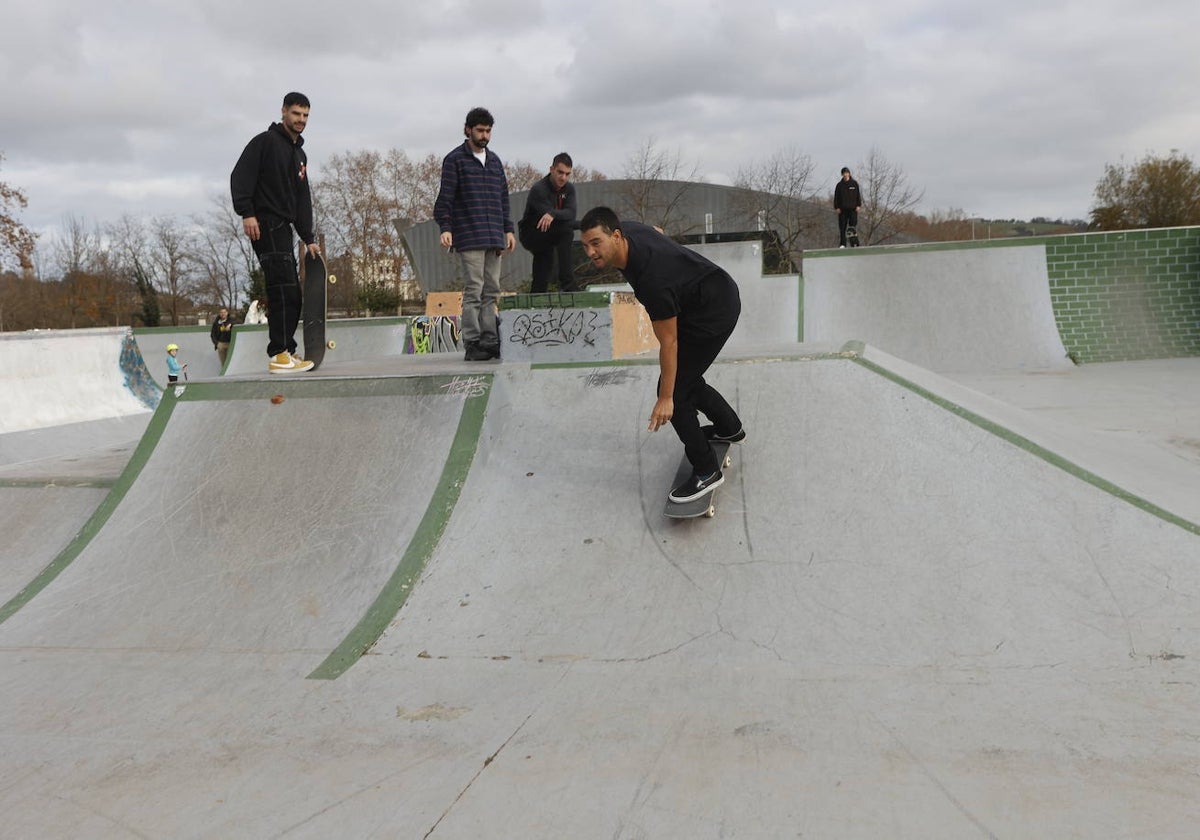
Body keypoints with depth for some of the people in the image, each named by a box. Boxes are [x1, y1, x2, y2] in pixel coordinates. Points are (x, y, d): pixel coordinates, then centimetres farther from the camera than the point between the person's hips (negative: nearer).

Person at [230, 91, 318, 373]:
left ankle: (285, 352, 12)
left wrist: (308, 239, 16)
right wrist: (246, 213, -22)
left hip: (283, 228, 9)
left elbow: (302, 200, 22)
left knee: (291, 295, 7)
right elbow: (240, 176, -12)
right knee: (283, 289, -18)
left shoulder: (300, 155, 22)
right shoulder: (265, 141, -2)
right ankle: (279, 355, -19)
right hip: (264, 225, -9)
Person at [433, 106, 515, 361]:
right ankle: (472, 345, -6)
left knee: (492, 292, 5)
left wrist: (508, 229, 15)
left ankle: (490, 342, 8)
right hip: (469, 238, -6)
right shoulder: (455, 160, 1)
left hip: (494, 237, 6)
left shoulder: (495, 160, 19)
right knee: (473, 291, -8)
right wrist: (445, 228, -15)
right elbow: (445, 197, -4)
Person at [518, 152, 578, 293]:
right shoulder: (538, 190, -21)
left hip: (546, 238, 7)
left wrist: (553, 213, -38)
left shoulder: (569, 189, -1)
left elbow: (571, 213, -20)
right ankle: (567, 284, -34)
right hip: (530, 235, -7)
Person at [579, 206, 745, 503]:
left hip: (714, 311, -10)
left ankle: (706, 472, 4)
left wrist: (665, 399, -20)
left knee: (675, 389, -8)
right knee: (684, 377, 21)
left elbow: (668, 342, -27)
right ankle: (730, 428, 42)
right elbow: (656, 232, 16)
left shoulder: (652, 278, -36)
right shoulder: (626, 231, -10)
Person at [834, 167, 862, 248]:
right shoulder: (839, 185, 7)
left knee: (853, 225, -7)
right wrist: (837, 207, -2)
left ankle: (855, 243, -4)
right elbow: (836, 197, 7)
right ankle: (842, 244, 3)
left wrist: (859, 205, -2)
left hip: (853, 208, -1)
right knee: (842, 227, -1)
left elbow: (858, 195, 7)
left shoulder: (854, 183, 6)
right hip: (842, 209, 1)